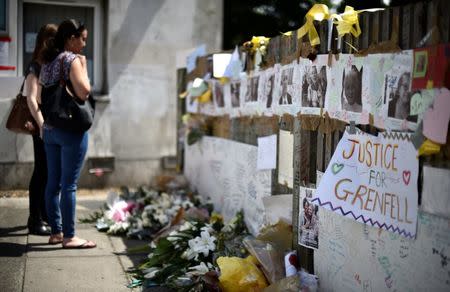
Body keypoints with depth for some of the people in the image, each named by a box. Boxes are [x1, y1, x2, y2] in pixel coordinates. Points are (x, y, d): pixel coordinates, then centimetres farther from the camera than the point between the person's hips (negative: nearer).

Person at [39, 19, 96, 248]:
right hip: (71, 128, -8)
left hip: (49, 128, 8)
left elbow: (41, 95, 18)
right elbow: (83, 92, -19)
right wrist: (83, 66, -6)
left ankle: (56, 232, 18)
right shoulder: (72, 59, -10)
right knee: (69, 184, -4)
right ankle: (69, 236, 0)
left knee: (53, 182, 11)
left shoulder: (47, 61, 14)